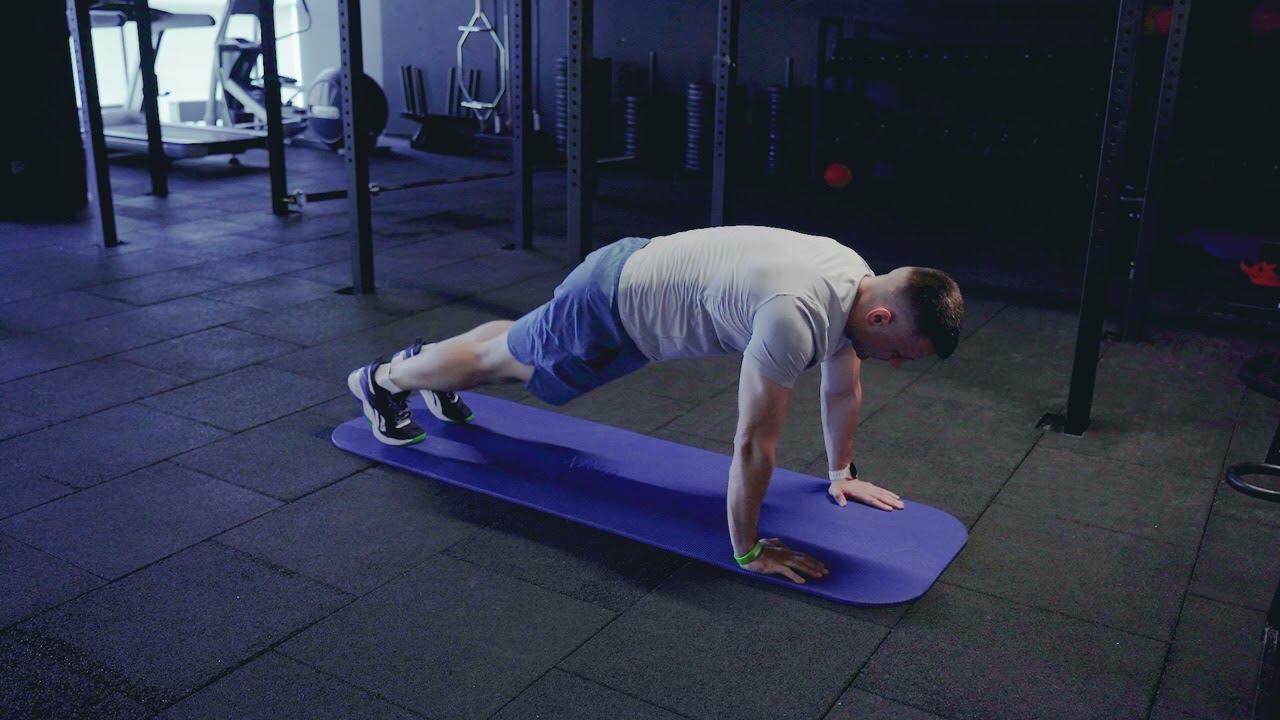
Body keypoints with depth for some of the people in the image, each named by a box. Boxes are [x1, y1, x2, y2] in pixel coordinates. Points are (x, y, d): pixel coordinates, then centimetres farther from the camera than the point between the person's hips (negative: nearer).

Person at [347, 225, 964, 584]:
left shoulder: (857, 278, -10)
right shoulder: (797, 315, -40)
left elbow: (842, 389, 7)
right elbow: (754, 442, -34)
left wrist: (841, 473, 16)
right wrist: (748, 552, -23)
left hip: (638, 270, 8)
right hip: (611, 305, -8)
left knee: (516, 352, 31)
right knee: (506, 358, 17)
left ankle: (427, 363, 57)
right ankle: (383, 379, 43)